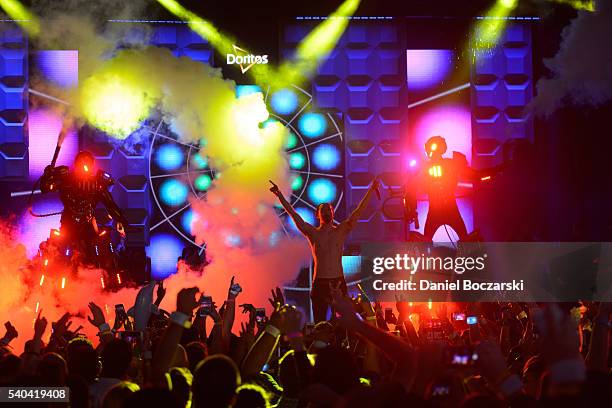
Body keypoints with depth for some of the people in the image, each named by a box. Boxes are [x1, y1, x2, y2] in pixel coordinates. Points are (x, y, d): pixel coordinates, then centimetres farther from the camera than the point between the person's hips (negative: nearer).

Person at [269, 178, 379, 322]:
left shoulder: (341, 231, 8)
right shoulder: (312, 233, 6)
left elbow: (358, 212, 4)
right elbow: (294, 215, 0)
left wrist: (371, 190, -2)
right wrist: (280, 195, -7)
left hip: (339, 283, 1)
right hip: (320, 283, -1)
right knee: (319, 323, -1)